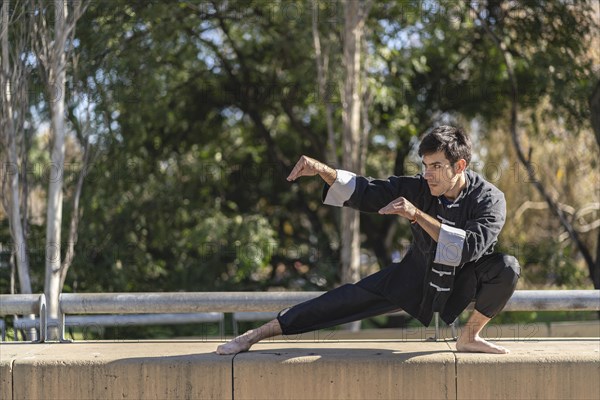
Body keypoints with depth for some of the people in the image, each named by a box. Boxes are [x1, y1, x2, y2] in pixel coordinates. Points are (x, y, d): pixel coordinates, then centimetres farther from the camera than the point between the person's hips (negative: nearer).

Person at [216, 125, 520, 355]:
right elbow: (364, 192, -14)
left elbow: (471, 247, -39)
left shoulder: (488, 199, -24)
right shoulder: (419, 189, -15)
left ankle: (470, 336, -8)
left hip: (463, 281, -2)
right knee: (355, 297, -12)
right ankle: (257, 334, -12)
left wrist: (418, 215, -42)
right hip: (417, 275, 2)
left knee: (507, 267, -30)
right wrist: (321, 170, -31)